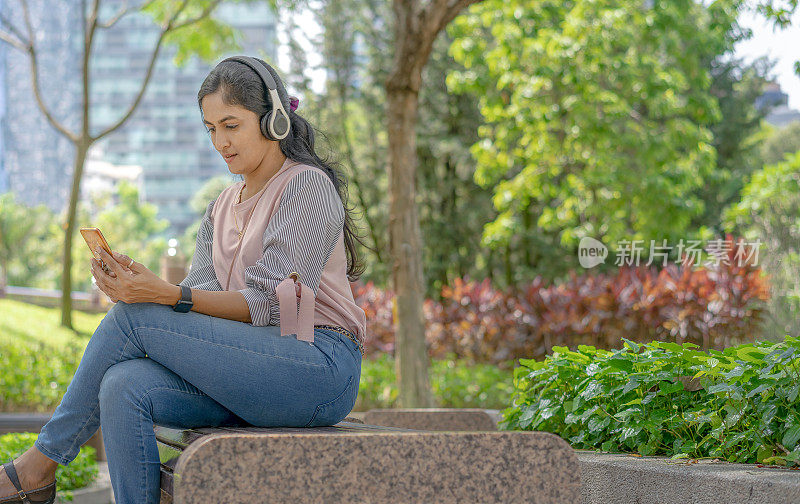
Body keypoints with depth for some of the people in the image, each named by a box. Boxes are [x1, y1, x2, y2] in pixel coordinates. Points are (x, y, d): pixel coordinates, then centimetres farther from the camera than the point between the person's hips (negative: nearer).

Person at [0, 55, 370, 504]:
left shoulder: (308, 186, -4)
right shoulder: (223, 209, 20)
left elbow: (269, 305, -14)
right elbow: (203, 298, 7)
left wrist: (168, 296, -24)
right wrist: (139, 286, -13)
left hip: (321, 367, -7)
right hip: (252, 368, 7)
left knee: (133, 318, -17)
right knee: (125, 386, -22)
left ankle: (40, 464, -4)